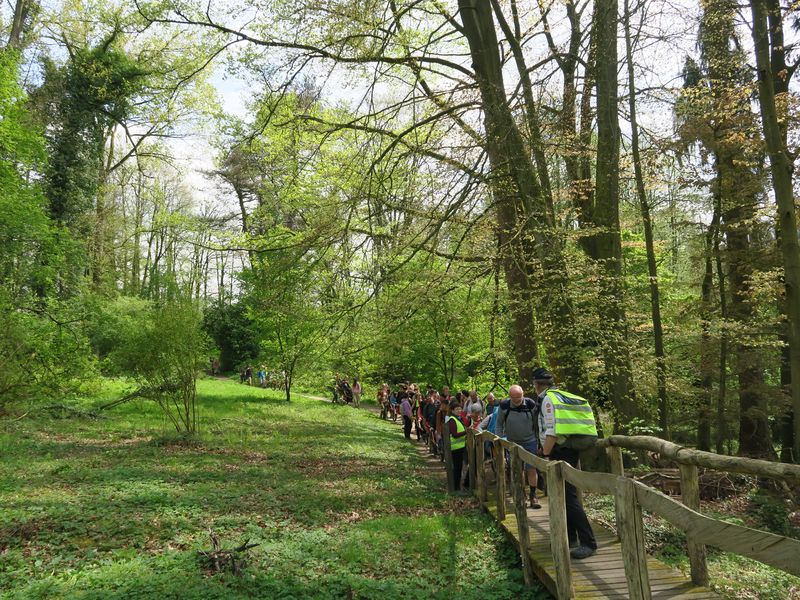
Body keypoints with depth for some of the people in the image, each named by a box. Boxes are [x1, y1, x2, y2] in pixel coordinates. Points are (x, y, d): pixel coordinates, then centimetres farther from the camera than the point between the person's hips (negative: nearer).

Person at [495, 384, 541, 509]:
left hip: (530, 441, -1)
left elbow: (537, 423, -2)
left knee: (531, 469, -3)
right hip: (513, 443, 1)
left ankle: (533, 496, 8)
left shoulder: (531, 405, -12)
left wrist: (539, 440, 1)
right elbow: (499, 424, 0)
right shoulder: (504, 406, -13)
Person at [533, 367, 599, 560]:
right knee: (563, 494, 16)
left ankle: (588, 542, -8)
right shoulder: (564, 396, 17)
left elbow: (552, 432, -18)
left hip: (561, 451, -10)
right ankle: (570, 537, 24)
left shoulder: (549, 399, -11)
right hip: (572, 449, 10)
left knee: (568, 496, -9)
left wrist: (545, 455, -13)